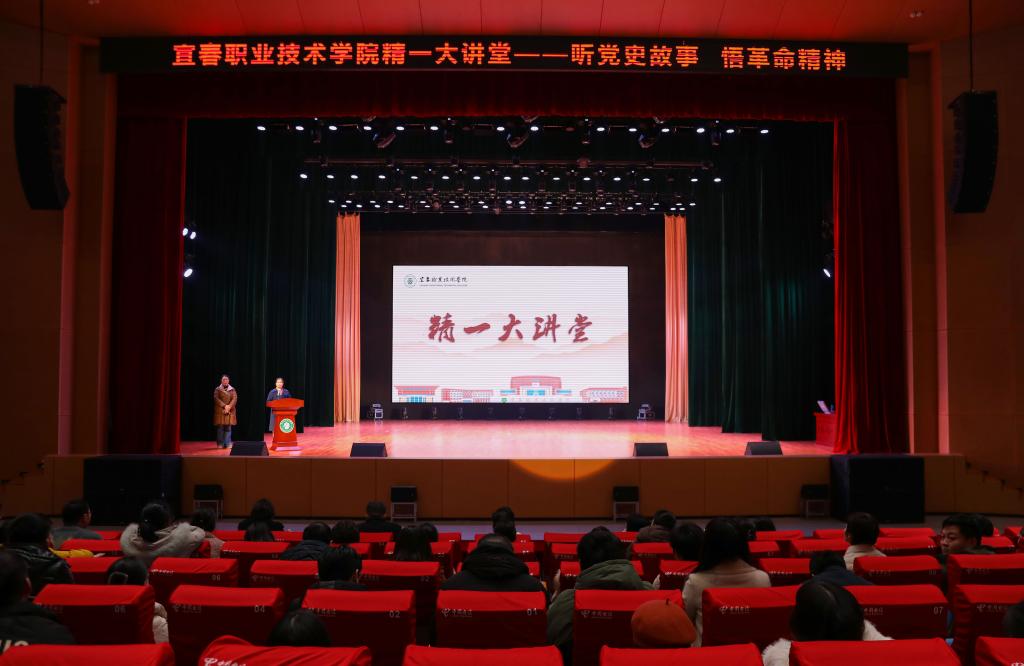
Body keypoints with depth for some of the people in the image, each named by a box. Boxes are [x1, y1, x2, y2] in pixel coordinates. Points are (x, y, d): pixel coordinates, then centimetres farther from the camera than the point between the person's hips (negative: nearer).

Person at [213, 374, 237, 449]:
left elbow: (235, 399, 0)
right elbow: (216, 399, -7)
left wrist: (229, 407, -15)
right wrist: (224, 406, -17)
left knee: (228, 428, 0)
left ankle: (228, 444, 3)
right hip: (220, 411, -2)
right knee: (220, 427, -3)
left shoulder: (232, 389, 10)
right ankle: (220, 444, 2)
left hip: (230, 411, 2)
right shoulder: (217, 389, 5)